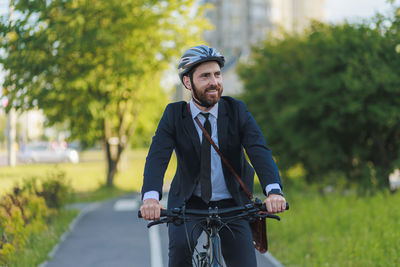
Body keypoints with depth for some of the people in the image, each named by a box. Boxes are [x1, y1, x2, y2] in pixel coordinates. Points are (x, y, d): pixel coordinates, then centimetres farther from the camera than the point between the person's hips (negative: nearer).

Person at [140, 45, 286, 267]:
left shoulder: (237, 111, -6)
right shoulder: (174, 114, -7)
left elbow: (259, 150, -20)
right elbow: (157, 157, -20)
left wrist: (273, 190, -40)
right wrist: (151, 196, -41)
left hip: (231, 206, 1)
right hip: (188, 204, -1)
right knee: (180, 245, -30)